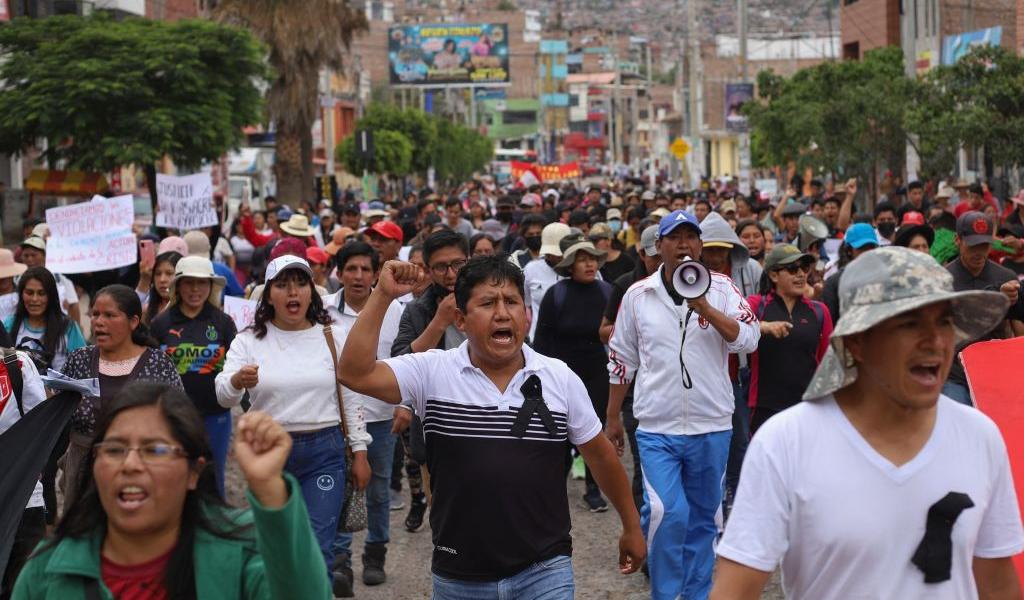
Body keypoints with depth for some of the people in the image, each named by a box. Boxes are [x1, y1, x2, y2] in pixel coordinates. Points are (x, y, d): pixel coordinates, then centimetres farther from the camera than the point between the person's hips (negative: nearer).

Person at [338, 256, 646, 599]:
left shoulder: (561, 379, -1)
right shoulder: (431, 373, -4)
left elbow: (600, 455, 10)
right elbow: (356, 375, -17)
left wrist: (631, 527, 16)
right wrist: (383, 296, -19)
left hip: (544, 571, 0)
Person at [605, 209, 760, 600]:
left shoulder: (721, 289, 0)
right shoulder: (638, 295, 2)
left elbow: (748, 339, -13)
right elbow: (621, 360, 10)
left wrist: (704, 308, -24)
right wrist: (613, 417, 11)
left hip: (711, 425, 1)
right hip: (657, 426, -1)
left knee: (703, 517, 12)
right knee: (666, 513, -14)